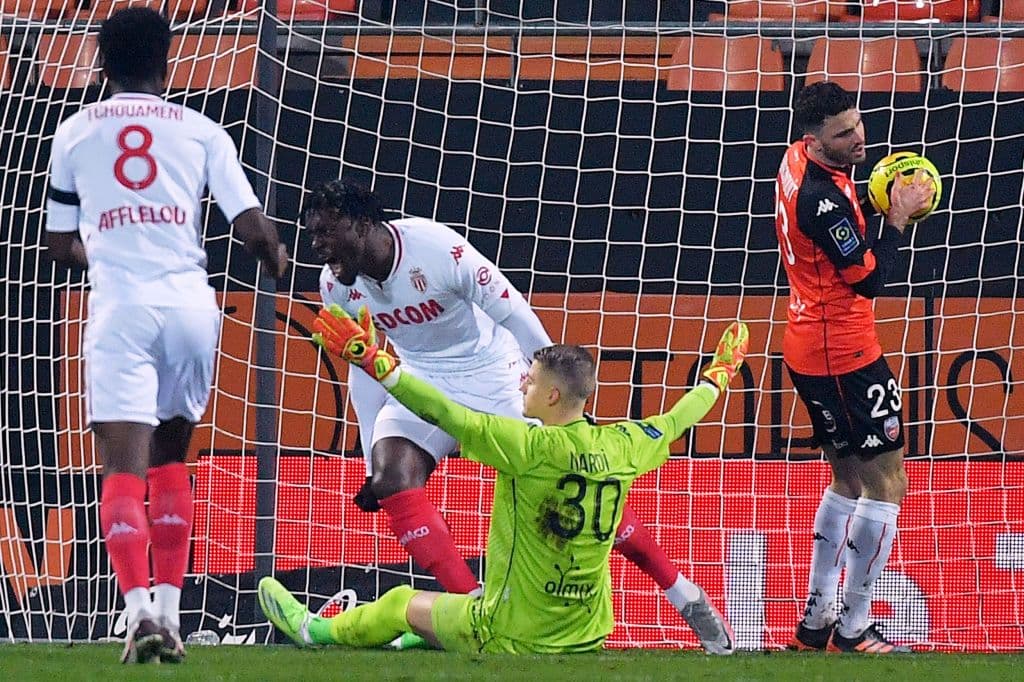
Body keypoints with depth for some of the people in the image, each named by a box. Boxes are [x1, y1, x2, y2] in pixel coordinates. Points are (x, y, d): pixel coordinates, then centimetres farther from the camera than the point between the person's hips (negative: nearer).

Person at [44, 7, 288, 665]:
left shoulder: (75, 132, 12)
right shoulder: (201, 131, 9)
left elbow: (62, 245, 20)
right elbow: (252, 226, 2)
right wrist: (276, 258, 25)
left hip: (120, 307, -2)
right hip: (191, 302, 2)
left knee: (124, 466, -7)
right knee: (170, 457, 18)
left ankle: (140, 608, -26)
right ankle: (169, 610, 13)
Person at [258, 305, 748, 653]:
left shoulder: (530, 446, -21)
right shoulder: (619, 446, -3)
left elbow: (446, 415, -24)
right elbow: (672, 424, 17)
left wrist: (370, 358, -22)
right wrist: (718, 376, 37)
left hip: (516, 639, -6)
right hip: (589, 636, 6)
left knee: (404, 603, 19)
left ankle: (316, 632, 42)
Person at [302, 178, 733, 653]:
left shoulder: (437, 249, -28)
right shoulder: (336, 285, -11)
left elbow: (515, 316, -19)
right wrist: (372, 461, 5)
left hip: (493, 372, -5)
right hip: (421, 380, 5)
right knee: (391, 476, -23)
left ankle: (684, 596, 9)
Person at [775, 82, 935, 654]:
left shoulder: (800, 159, 3)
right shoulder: (822, 197, -26)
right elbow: (870, 280, -19)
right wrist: (899, 217, -9)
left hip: (811, 348, 10)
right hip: (845, 355, -10)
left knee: (849, 479, 19)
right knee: (888, 484, -4)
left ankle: (816, 621, 20)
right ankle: (854, 632, -2)